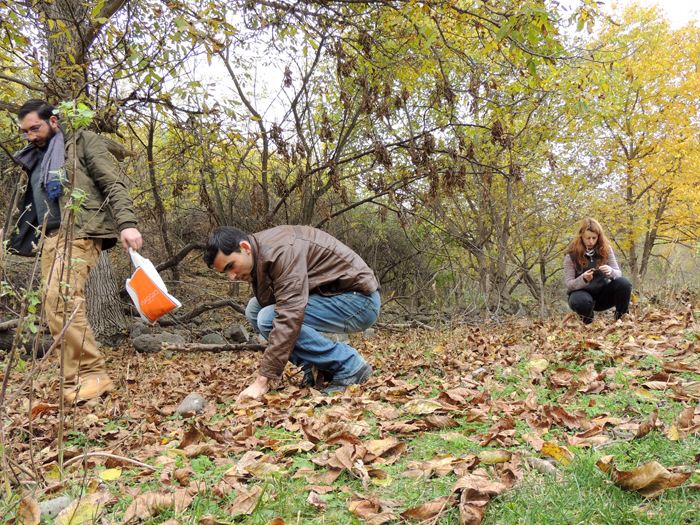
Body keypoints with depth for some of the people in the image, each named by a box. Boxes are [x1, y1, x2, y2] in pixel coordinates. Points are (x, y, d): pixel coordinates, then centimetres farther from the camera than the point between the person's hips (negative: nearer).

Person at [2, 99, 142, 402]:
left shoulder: (82, 142, 7)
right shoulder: (33, 159, 28)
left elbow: (113, 186, -4)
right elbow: (25, 205, 33)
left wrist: (126, 223, -18)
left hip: (79, 234, -8)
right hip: (50, 238, 8)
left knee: (60, 301, -22)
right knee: (56, 308, 0)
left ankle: (91, 375, -18)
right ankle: (82, 379, 4)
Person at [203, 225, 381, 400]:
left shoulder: (281, 251, -25)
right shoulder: (260, 255, 5)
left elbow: (289, 317, -32)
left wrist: (262, 381, -31)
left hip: (361, 300, -9)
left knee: (268, 319, -22)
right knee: (254, 309, 2)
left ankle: (350, 367, -10)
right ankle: (318, 367, 4)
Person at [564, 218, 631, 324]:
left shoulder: (606, 249, 0)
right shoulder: (571, 255, -10)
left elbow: (619, 273, -2)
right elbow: (569, 284, -13)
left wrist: (610, 272, -26)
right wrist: (583, 279, -34)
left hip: (603, 294, 3)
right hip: (582, 292, -3)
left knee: (624, 283, -24)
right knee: (581, 302, -38)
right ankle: (588, 323, -3)